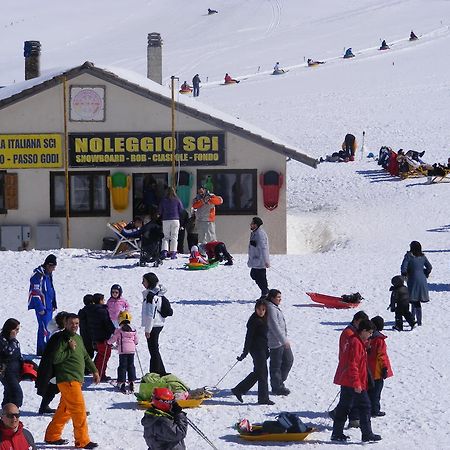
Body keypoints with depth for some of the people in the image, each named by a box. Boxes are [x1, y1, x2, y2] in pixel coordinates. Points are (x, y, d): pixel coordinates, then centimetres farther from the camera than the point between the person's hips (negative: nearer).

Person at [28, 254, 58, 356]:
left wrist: (54, 304, 20)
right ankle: (44, 351, -14)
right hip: (42, 306, -9)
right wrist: (40, 308, -19)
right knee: (45, 328, -13)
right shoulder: (38, 274, -15)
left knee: (43, 328, 13)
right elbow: (35, 292, -18)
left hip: (49, 306, 9)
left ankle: (40, 351, 20)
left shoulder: (49, 274, 13)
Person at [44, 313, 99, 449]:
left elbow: (86, 356, 27)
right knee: (79, 409, -10)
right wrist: (71, 350, -17)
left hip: (77, 379, 9)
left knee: (65, 409, 14)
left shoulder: (78, 338, 16)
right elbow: (55, 359, -19)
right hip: (68, 380, -9)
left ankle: (52, 436, 23)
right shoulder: (62, 339, -12)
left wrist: (94, 371, 24)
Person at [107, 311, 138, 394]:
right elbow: (136, 341, 14)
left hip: (122, 351, -4)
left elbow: (113, 339, -4)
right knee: (131, 366, 11)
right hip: (131, 350, 4)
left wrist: (109, 342, 16)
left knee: (122, 366, 2)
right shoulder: (133, 330, 5)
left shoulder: (119, 331, -8)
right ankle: (131, 383, 12)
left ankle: (121, 383, -2)